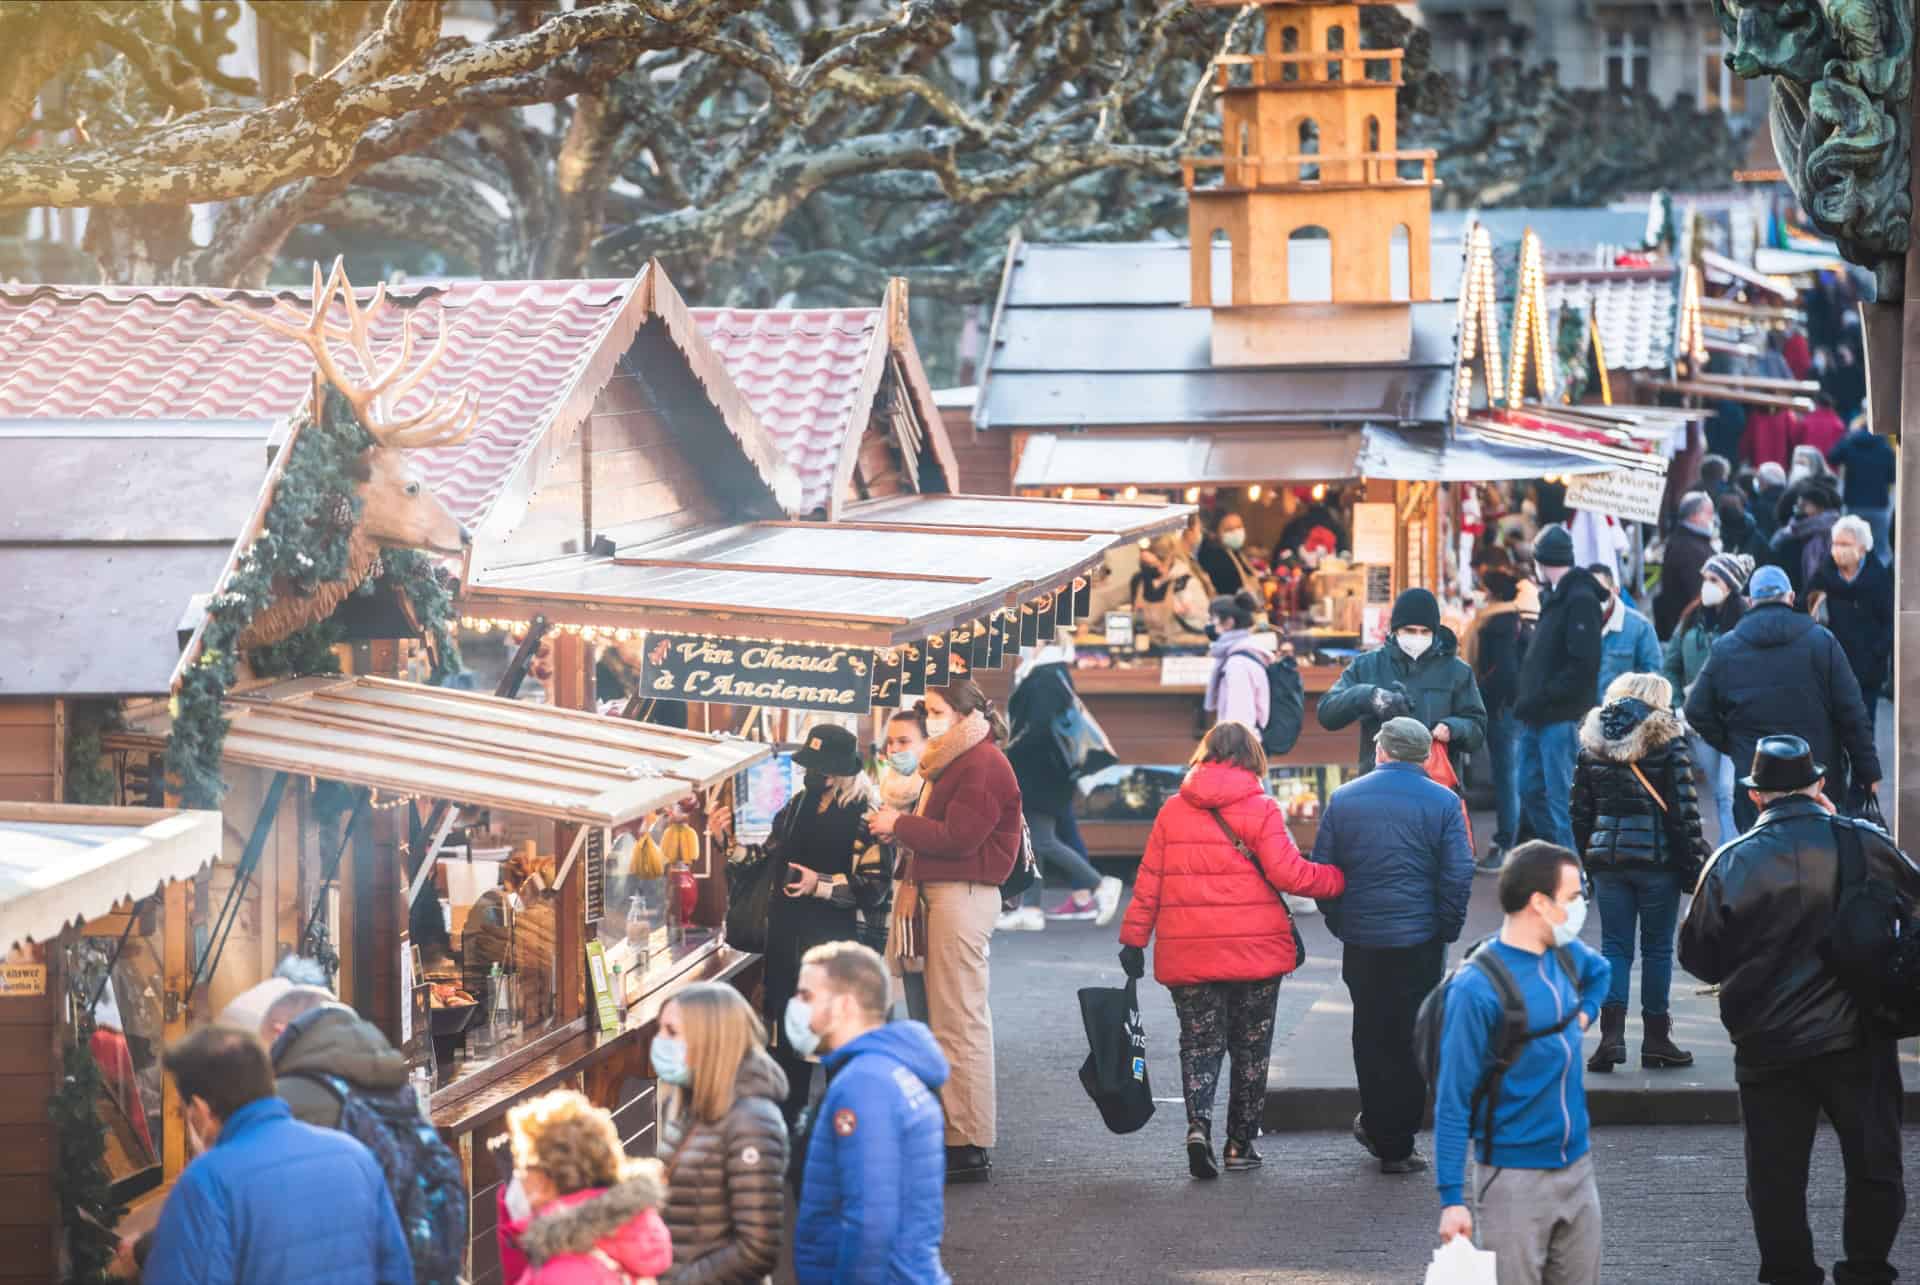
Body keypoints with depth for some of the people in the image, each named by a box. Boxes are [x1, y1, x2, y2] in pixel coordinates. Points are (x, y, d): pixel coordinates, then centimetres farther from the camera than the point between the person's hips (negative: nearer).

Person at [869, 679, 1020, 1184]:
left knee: (958, 1023, -9)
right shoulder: (966, 761, 21)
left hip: (961, 895, -11)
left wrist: (900, 824, -7)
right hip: (955, 893, 11)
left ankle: (968, 1147, -8)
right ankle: (968, 1140, 19)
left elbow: (956, 837, -18)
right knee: (964, 1019, 13)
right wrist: (905, 828, 3)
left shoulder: (982, 765, -13)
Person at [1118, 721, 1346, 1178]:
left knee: (1199, 1042, 7)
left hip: (1188, 951, 2)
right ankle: (1241, 1142, 16)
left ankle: (1199, 1123, -17)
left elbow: (1149, 881, 4)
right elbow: (1287, 874, -12)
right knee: (1250, 1045, 12)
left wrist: (1134, 938, 10)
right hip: (1255, 950, -2)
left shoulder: (1173, 810, 4)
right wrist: (1340, 879, 1)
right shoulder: (1261, 809, -6)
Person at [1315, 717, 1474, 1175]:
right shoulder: (1443, 802, -4)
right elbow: (1459, 875, -8)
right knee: (1411, 1039, 8)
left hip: (1360, 942, 1)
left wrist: (1339, 923, 12)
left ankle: (1377, 1125, 23)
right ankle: (1397, 1145, 9)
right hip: (1419, 942, -1)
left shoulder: (1344, 799, 2)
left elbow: (1321, 870, 3)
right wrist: (1448, 930, 3)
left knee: (1371, 1035, 15)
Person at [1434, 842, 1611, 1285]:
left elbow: (1598, 973, 31)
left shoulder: (1567, 954, 4)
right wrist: (1452, 1198, -18)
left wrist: (1582, 1014, 9)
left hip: (1577, 1167, 7)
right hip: (1515, 1178, -7)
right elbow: (1453, 1100, -15)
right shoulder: (1477, 989, -18)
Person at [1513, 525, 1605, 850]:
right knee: (1530, 791, 13)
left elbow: (1583, 664, -20)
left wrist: (1540, 699, -20)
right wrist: (1527, 700, 10)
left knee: (1560, 797, -7)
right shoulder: (1555, 597, 18)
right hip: (1538, 719, 10)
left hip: (1561, 719, -10)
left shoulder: (1581, 600, -12)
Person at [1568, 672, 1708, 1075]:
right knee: (1657, 948, 6)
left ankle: (1611, 1033, -8)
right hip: (1658, 858, -3)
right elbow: (1684, 808, -8)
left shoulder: (1591, 745, 7)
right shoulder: (1667, 743, -6)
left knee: (1614, 946, 5)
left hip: (1607, 858, 3)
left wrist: (1585, 860, 17)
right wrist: (1694, 862, -2)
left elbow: (1580, 811, 10)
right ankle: (1656, 1038, 10)